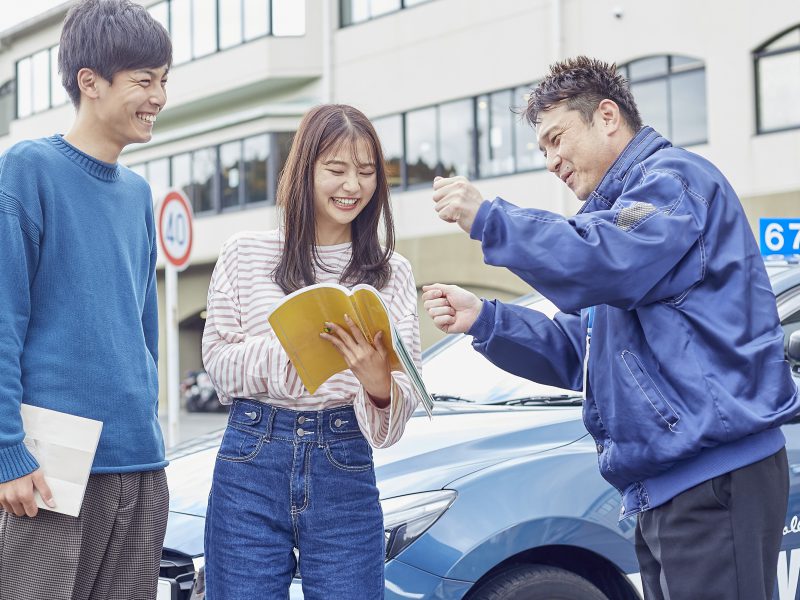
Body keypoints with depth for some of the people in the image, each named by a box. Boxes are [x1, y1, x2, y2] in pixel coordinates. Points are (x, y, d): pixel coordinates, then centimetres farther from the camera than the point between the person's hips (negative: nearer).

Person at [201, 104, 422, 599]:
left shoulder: (392, 273, 8)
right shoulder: (246, 254, 5)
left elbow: (406, 398, 3)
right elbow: (217, 359, 1)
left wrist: (378, 382, -21)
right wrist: (289, 349, -18)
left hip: (345, 470, 1)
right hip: (252, 464, -1)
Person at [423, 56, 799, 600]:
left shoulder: (674, 178, -4)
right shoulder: (620, 207, 27)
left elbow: (609, 262, -24)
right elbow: (578, 355, 21)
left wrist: (487, 218, -20)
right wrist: (484, 320, 7)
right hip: (664, 485, 10)